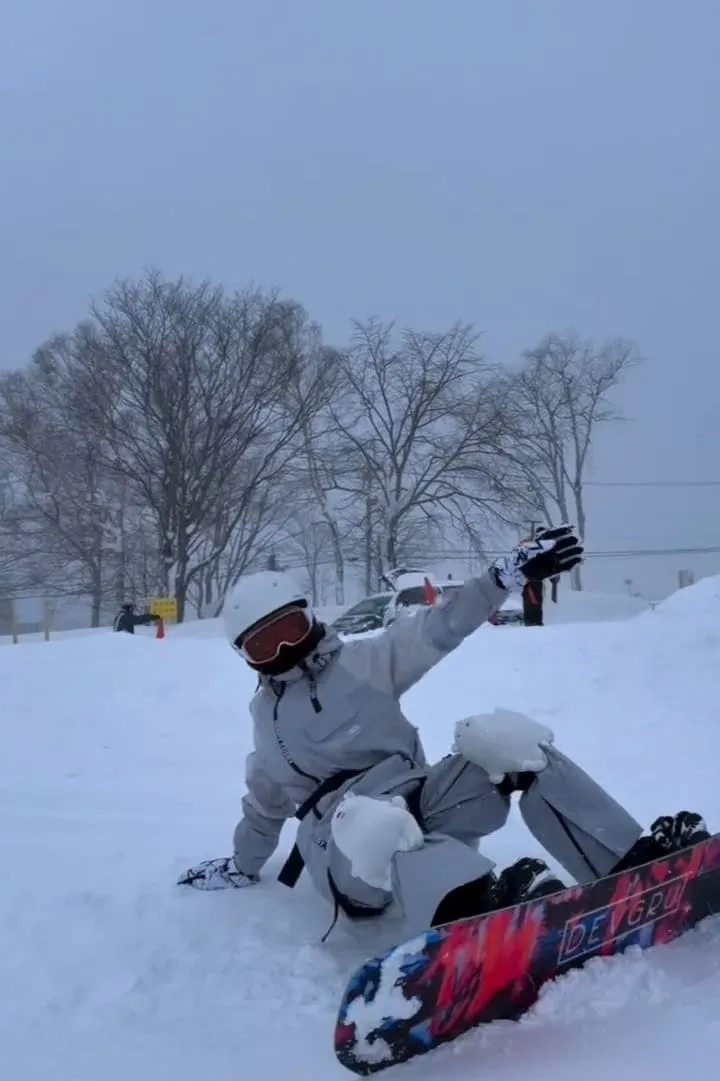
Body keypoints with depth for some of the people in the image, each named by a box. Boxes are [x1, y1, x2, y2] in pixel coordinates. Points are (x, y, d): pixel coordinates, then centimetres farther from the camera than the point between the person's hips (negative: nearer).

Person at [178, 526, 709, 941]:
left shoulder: (362, 662, 15)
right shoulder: (267, 716, 24)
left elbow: (439, 629, 2)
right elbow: (265, 803, 37)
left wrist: (508, 574, -10)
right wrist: (242, 866, 39)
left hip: (420, 802, 1)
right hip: (351, 838, -1)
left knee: (507, 737, -27)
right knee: (375, 823, -41)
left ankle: (632, 861, -33)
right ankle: (473, 903, -71)